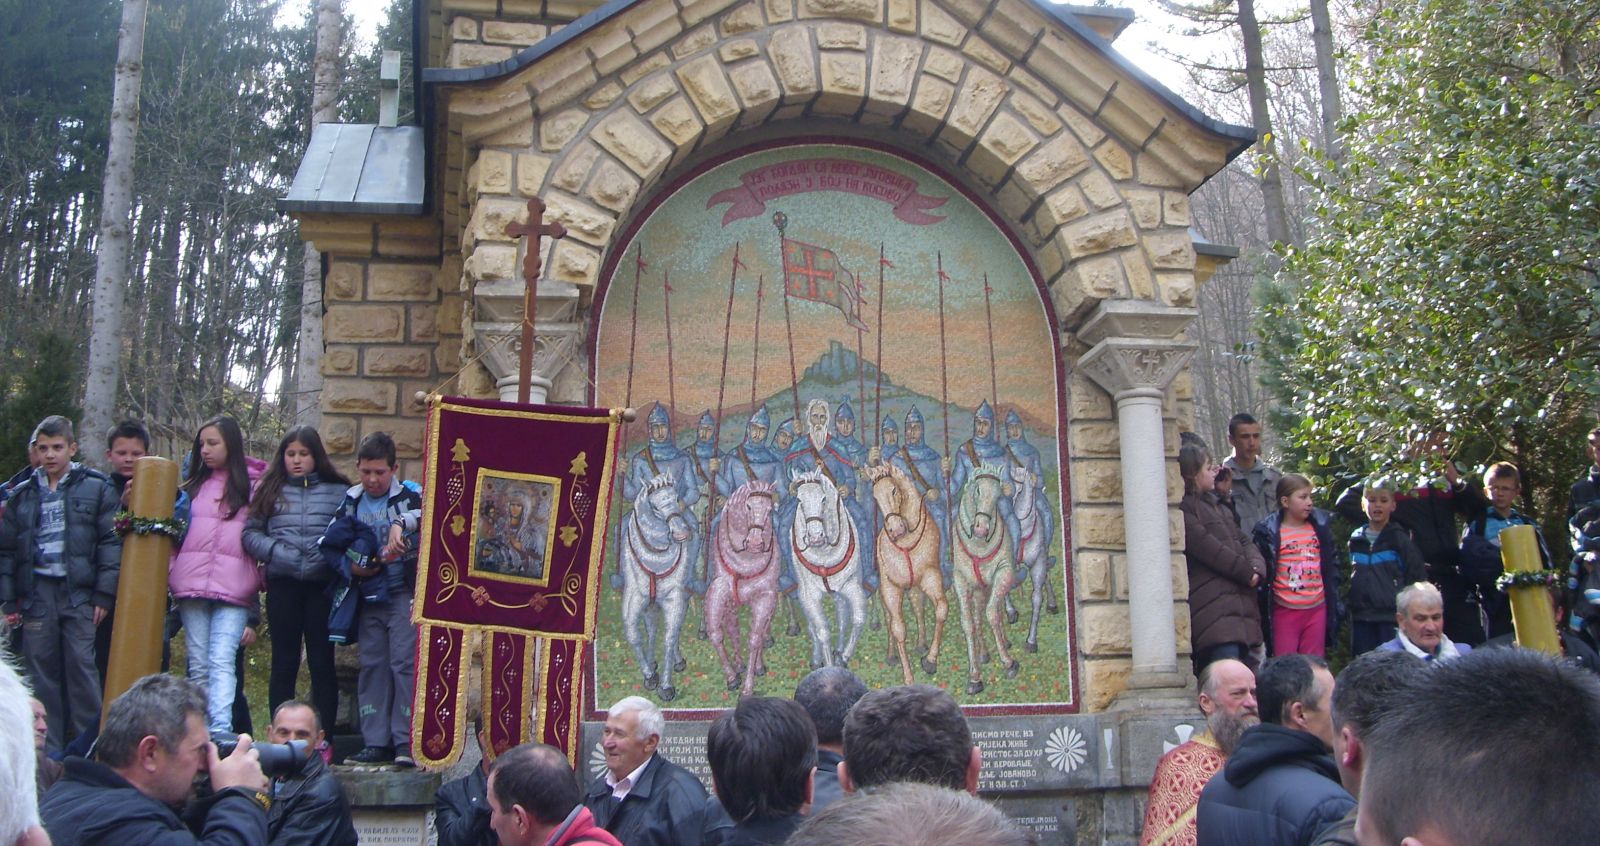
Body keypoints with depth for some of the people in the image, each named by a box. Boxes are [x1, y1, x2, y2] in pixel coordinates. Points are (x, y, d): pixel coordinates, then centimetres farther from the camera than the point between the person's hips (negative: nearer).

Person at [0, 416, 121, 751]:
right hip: (37, 594, 4)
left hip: (79, 593, -3)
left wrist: (104, 594, -9)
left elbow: (112, 542, -3)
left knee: (81, 666, -6)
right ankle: (48, 750, 12)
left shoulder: (96, 488, 2)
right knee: (41, 670, 5)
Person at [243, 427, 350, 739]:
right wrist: (277, 552, -10)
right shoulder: (271, 490, 10)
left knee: (322, 662, 3)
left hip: (322, 584, -1)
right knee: (284, 662, 7)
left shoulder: (339, 492, 5)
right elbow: (250, 532, 5)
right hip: (282, 584, 1)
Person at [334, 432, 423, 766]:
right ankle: (376, 743, 13)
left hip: (405, 593, -5)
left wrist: (401, 523, -36)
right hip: (368, 597, 5)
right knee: (371, 666, 7)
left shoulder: (409, 494, -4)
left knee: (405, 664, -9)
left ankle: (406, 742, -5)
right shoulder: (351, 501, 9)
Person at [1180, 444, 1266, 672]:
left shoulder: (1215, 505, 23)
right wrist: (1246, 572, -7)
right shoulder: (1185, 510, -8)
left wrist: (1257, 569, -2)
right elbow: (1208, 548, -15)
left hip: (1241, 600, 10)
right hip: (1213, 607, -9)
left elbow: (1242, 540, 18)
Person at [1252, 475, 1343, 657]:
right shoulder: (1269, 532, -6)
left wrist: (1335, 605, 11)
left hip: (1317, 609, 4)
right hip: (1285, 611, -4)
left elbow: (1333, 564, 15)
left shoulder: (1320, 527, 8)